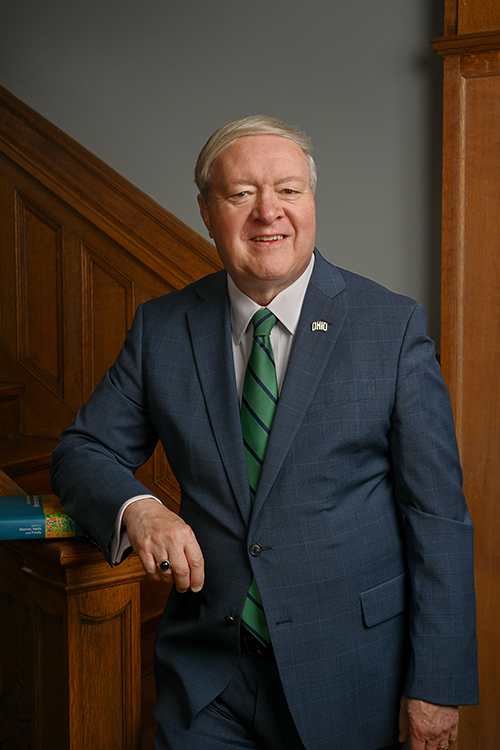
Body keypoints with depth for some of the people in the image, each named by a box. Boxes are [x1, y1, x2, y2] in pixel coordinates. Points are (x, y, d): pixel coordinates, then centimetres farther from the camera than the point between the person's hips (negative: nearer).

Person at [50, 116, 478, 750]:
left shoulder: (394, 325, -6)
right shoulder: (161, 328, 1)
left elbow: (437, 516, -7)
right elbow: (82, 450, 6)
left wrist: (437, 684, -10)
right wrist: (135, 508, -17)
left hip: (352, 673, -1)